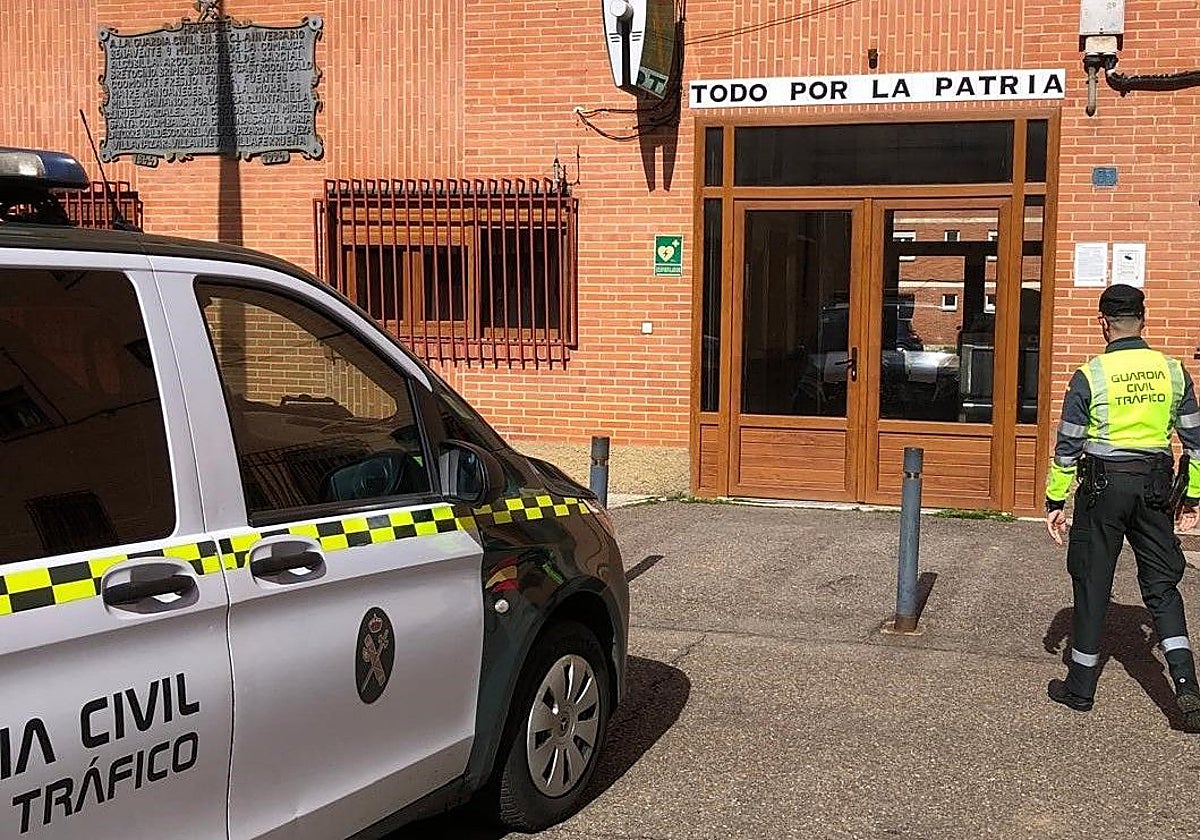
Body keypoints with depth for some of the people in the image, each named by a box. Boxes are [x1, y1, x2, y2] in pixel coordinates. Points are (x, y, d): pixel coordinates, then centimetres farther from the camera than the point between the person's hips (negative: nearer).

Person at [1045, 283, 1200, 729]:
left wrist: (1055, 501, 3)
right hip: (1155, 485, 3)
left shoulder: (1090, 375, -8)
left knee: (1092, 584, 7)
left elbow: (1067, 445, -5)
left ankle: (1080, 687, 15)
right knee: (1161, 583, 11)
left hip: (1103, 485, -3)